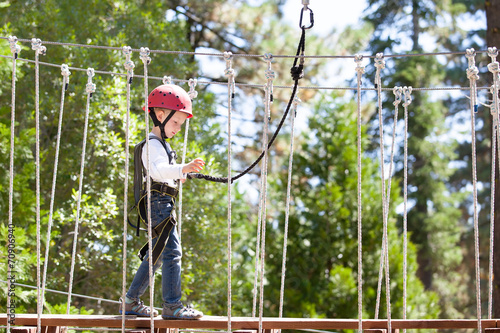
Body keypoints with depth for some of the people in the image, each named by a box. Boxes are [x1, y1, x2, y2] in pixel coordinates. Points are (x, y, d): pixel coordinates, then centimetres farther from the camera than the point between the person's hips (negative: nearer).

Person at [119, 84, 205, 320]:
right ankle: (172, 305, -15)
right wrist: (182, 168, -44)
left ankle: (130, 302, 21)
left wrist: (176, 177, 41)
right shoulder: (153, 145, -12)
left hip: (162, 206, 11)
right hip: (158, 204, -11)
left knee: (156, 256, 15)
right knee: (171, 252, -14)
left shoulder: (161, 145, 22)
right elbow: (157, 170, -32)